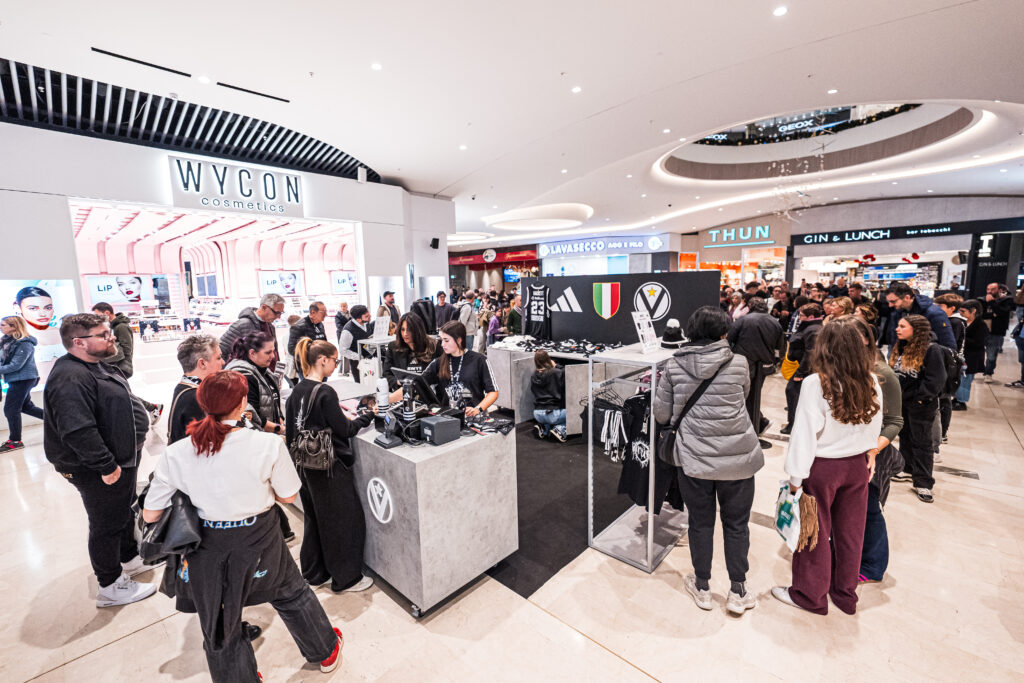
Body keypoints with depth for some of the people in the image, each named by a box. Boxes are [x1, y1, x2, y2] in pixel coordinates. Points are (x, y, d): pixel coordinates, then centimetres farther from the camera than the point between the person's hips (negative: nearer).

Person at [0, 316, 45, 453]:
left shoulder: (24, 344, -18)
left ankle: (15, 441, 7)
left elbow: (15, 365, -20)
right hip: (15, 379, 9)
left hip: (23, 379, -9)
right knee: (26, 406, 16)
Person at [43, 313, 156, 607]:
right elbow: (77, 431, -32)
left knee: (125, 512, 25)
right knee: (106, 525, 8)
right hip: (98, 472, -10)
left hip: (121, 460, 10)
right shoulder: (70, 379, -27)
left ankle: (130, 558, 46)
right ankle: (110, 586, 26)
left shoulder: (97, 366, 7)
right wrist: (106, 465, -27)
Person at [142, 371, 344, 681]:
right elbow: (288, 496, -9)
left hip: (209, 549, 1)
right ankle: (325, 651, 48)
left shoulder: (175, 454, -15)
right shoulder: (268, 444, -22)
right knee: (293, 595, 26)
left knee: (220, 629, 24)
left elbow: (150, 515, -4)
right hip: (259, 542, 0)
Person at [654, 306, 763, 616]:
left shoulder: (674, 366, -7)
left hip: (694, 458, 0)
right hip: (738, 458, 0)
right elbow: (743, 398, 12)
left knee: (700, 522, 17)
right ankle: (738, 592, 33)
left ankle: (702, 587, 34)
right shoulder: (739, 363, -7)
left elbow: (661, 415, -2)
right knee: (736, 523, 18)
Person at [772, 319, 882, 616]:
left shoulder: (815, 384, -22)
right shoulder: (871, 383, -6)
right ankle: (845, 594, 36)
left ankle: (811, 594, 29)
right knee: (850, 532, 19)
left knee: (816, 532, 11)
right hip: (858, 466, 5)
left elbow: (805, 432, -18)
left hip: (822, 467, -5)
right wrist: (868, 457, 21)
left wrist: (796, 477, -10)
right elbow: (875, 428, 5)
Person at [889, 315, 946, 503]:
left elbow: (935, 380, -17)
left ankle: (923, 483, 10)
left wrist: (918, 397, -16)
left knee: (921, 442, 1)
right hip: (901, 402, 7)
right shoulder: (899, 348, 5)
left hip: (921, 405, -7)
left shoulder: (931, 350, -15)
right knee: (904, 437, 18)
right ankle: (909, 470, 35)